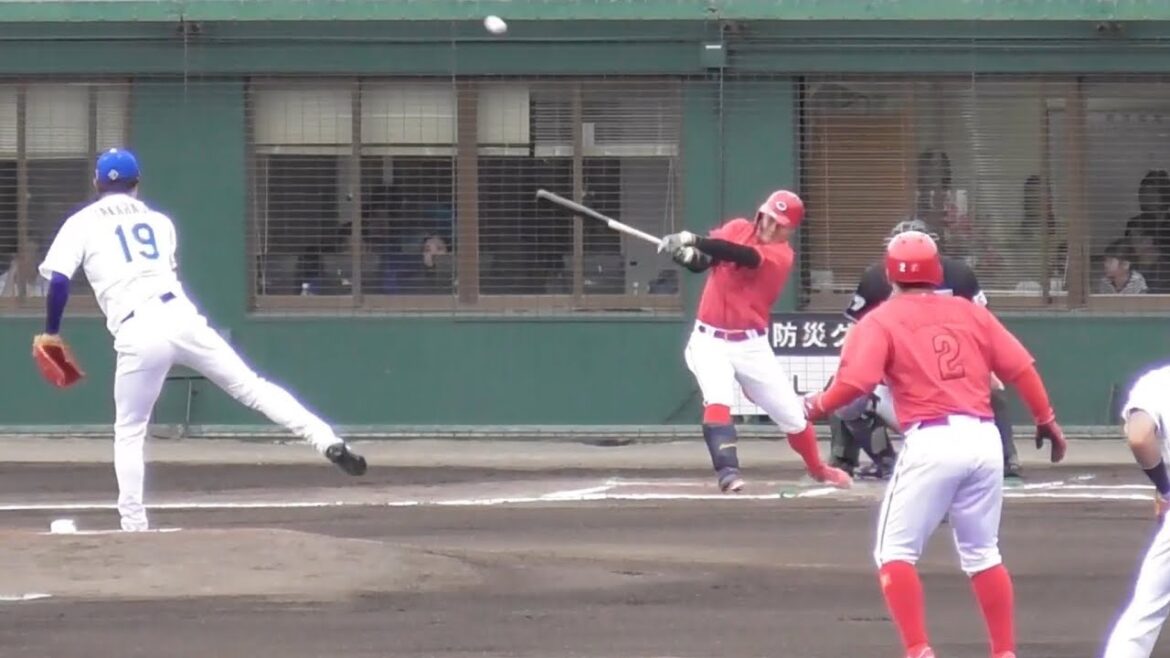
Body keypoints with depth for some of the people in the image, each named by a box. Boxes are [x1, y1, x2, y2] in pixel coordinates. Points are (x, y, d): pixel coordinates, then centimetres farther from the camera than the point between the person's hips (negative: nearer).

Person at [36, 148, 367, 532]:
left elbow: (58, 282, -1)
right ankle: (328, 442, -10)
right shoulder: (158, 221, 22)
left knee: (129, 432, 13)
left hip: (137, 335, -3)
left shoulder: (82, 224, 10)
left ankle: (134, 525, 6)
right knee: (250, 386, 5)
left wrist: (51, 333, 10)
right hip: (180, 316, 3)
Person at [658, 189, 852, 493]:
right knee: (717, 400, -27)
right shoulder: (736, 229, 2)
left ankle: (818, 468, 32)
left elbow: (744, 256, -29)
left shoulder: (782, 254, -11)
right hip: (710, 340, 1)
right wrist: (685, 253, -29)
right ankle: (728, 472, -30)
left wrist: (694, 241, -41)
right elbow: (701, 261, -4)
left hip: (751, 345, -1)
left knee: (792, 416, 7)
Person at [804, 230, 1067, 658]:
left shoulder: (882, 321, 2)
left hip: (931, 442, -5)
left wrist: (818, 406, 6)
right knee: (982, 553, 18)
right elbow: (1019, 367, 11)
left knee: (896, 551, 4)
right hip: (984, 438, 5)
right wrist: (1046, 419, 19)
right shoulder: (969, 313, 15)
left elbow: (855, 382, -11)